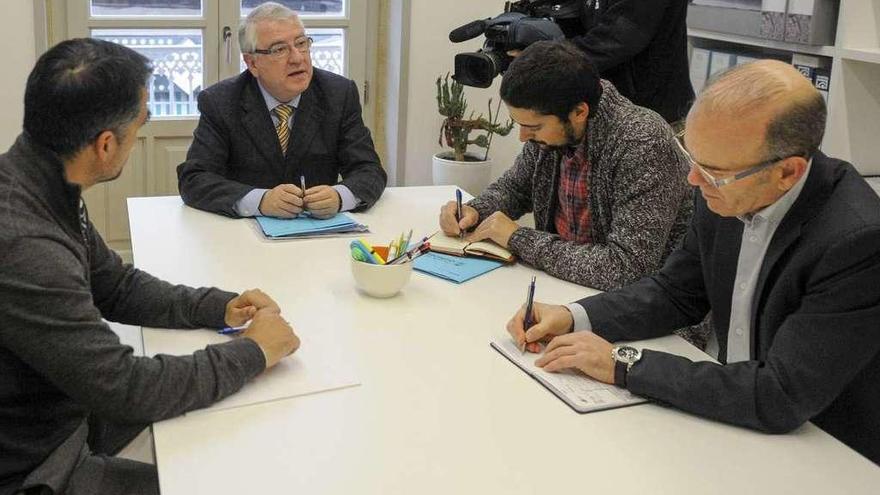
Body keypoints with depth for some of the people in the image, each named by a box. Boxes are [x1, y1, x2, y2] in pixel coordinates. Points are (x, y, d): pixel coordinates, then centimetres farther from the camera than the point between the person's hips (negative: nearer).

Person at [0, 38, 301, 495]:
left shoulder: (45, 185, -5)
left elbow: (115, 285, 9)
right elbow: (123, 387, -28)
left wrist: (218, 307, -4)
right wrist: (252, 351, -17)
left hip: (67, 407, 9)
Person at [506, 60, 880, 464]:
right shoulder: (728, 193, -9)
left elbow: (780, 399, -30)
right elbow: (676, 294, 5)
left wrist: (623, 364, -25)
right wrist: (573, 318, -10)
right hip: (738, 416, 6)